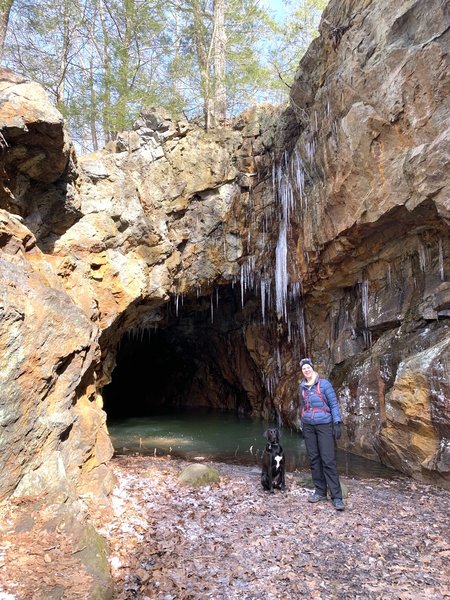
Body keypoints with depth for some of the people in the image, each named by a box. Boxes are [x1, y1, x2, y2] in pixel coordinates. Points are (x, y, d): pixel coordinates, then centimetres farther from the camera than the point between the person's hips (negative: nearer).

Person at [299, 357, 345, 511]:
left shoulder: (324, 383, -6)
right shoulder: (302, 386, 9)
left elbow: (334, 404, -5)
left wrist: (337, 423, -12)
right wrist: (302, 426, 18)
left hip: (324, 425, -5)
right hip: (308, 426, 5)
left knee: (328, 460, -8)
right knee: (314, 459, 6)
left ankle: (336, 497, -5)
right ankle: (320, 491, 16)